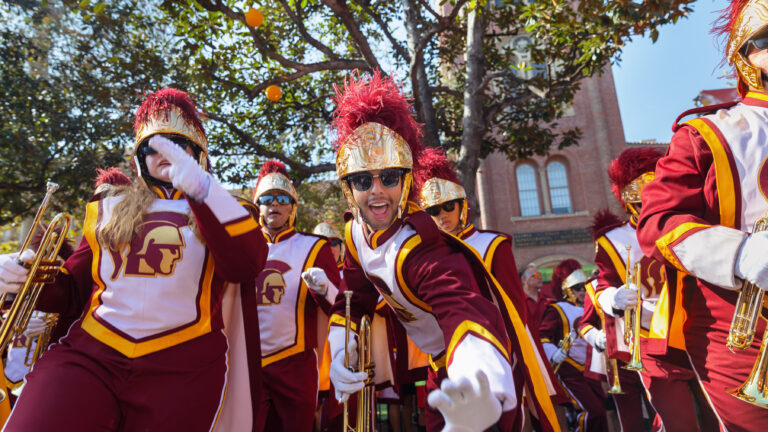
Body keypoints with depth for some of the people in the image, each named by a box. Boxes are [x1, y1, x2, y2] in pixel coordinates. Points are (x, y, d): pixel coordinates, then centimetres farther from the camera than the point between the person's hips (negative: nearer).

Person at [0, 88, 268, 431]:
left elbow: (247, 267, -16)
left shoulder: (218, 210, 5)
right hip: (89, 355, 3)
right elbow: (74, 288, 22)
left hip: (182, 367, -2)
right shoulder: (109, 208, 16)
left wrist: (200, 186, -26)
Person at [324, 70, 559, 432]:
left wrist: (479, 391, -73)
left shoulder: (425, 253, -36)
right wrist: (340, 354, -12)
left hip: (488, 368, -7)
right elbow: (354, 299, 2)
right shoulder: (357, 233, -11)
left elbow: (465, 310, -54)